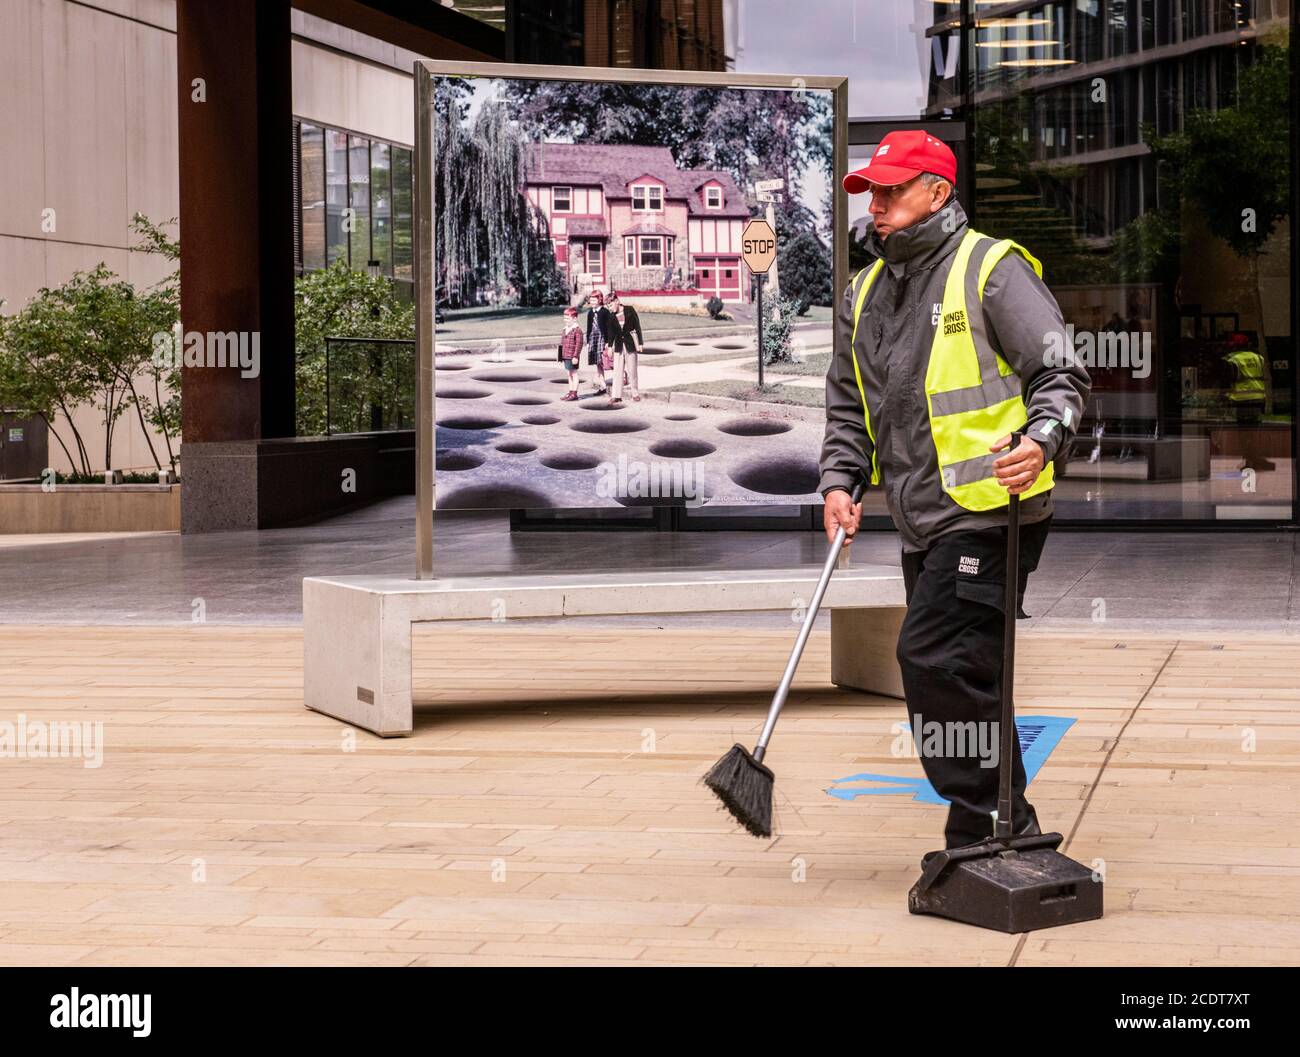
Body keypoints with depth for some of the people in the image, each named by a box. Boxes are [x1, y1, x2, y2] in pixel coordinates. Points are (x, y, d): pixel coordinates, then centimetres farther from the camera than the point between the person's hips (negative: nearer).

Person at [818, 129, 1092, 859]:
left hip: (990, 511, -8)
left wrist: (1042, 439, -28)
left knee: (936, 658, -15)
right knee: (967, 674, 12)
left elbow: (1061, 374, -10)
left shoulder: (992, 269, -5)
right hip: (925, 523, 8)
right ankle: (1006, 827, 23)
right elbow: (848, 404, 24)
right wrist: (840, 480, 9)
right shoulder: (866, 292, 17)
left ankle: (985, 827, -5)